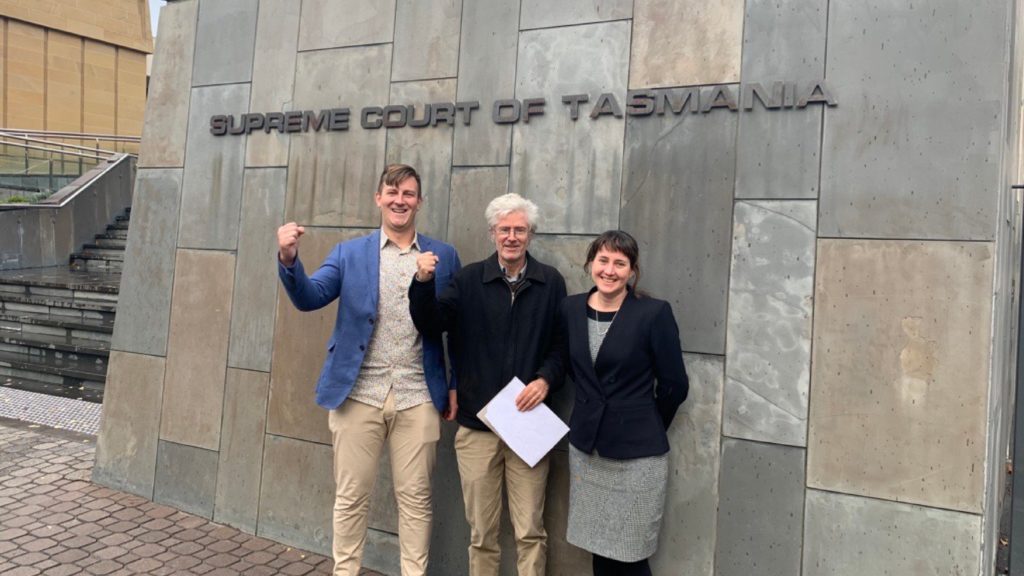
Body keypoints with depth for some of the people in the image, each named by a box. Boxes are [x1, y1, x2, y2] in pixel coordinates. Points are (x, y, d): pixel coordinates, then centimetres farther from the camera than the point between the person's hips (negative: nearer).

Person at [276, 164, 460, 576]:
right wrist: (289, 259, -26)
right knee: (350, 497, 11)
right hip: (358, 395, 0)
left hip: (418, 398, 0)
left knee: (415, 498, 10)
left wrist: (458, 389, 2)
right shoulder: (349, 253, 6)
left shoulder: (444, 257, 5)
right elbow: (309, 298, -6)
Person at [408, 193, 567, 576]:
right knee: (481, 531, 12)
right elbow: (431, 327, -5)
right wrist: (424, 283, -21)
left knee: (530, 531, 6)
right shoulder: (469, 279, 4)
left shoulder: (551, 283, 4)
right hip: (476, 422, 1)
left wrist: (546, 379, -14)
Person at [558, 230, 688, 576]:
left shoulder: (654, 313, -12)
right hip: (585, 447, 4)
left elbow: (675, 385, -6)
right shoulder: (570, 309, 2)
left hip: (637, 453, -4)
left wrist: (644, 427, 6)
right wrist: (593, 412, 12)